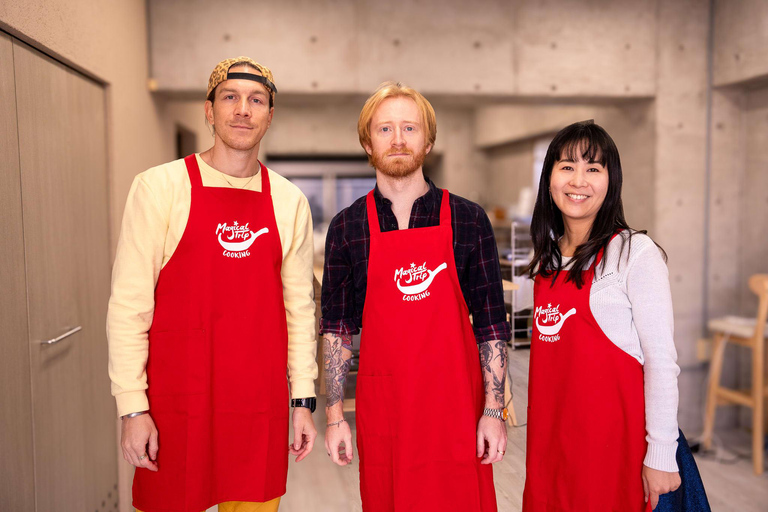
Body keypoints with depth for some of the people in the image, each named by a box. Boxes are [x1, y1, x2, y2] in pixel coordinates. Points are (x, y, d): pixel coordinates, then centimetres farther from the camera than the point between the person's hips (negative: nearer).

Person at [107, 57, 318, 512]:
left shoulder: (290, 201, 5)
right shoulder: (160, 186, -4)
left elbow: (299, 307, 8)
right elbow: (129, 303, -5)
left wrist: (304, 399, 6)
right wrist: (132, 406, -9)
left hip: (261, 406, 3)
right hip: (177, 402, -2)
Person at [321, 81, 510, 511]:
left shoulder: (469, 221, 0)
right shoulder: (347, 228, 2)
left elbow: (492, 326, 1)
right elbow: (338, 329, 5)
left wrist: (494, 411, -3)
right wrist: (334, 415, 2)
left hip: (456, 410, 0)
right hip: (381, 409, 1)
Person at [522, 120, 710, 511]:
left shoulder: (635, 253, -11)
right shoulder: (547, 258, 7)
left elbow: (662, 360, -13)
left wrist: (661, 454, -14)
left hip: (614, 434, -6)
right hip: (550, 435, 6)